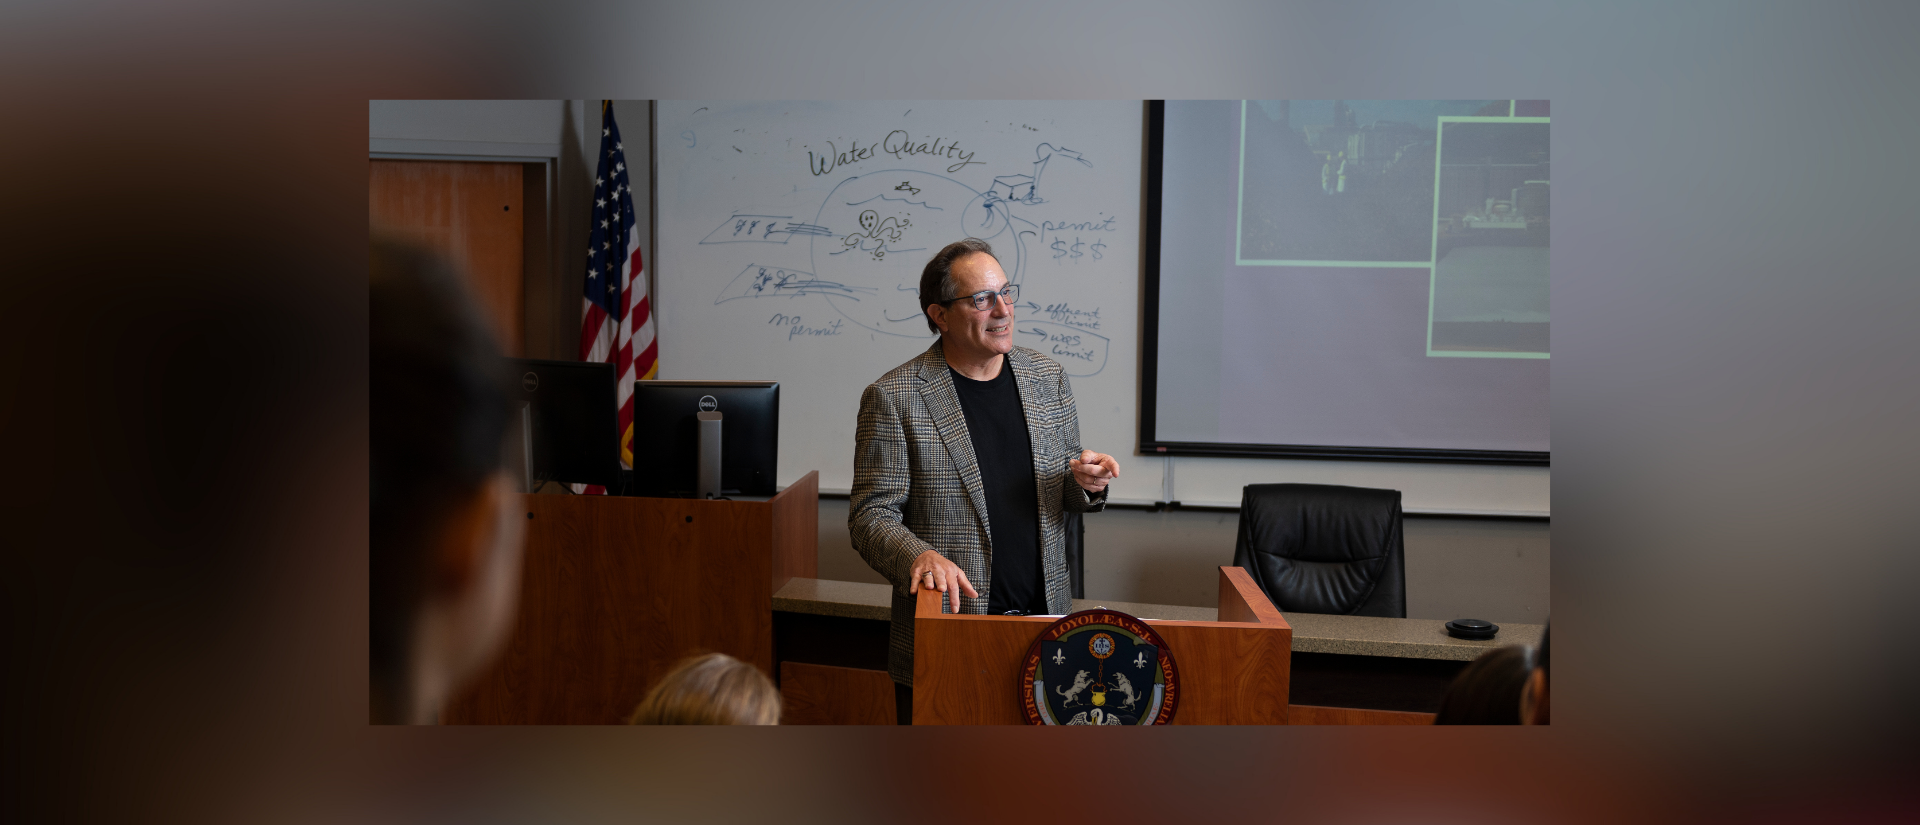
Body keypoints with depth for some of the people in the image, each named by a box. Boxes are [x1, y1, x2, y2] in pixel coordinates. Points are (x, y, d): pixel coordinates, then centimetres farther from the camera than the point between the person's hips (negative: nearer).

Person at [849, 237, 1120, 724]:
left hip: (1043, 624, 4)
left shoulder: (1047, 378, 6)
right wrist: (918, 556, -28)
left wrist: (1085, 483, -8)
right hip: (944, 641, -4)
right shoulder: (893, 397, -9)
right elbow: (870, 517, -9)